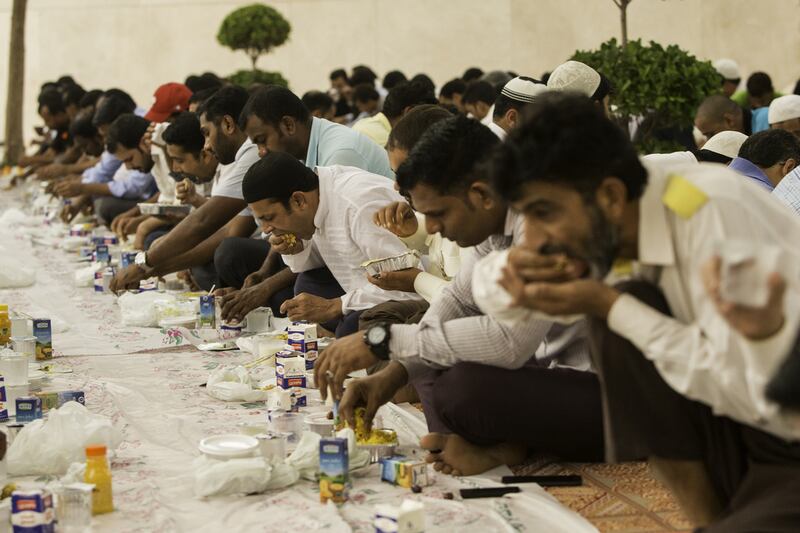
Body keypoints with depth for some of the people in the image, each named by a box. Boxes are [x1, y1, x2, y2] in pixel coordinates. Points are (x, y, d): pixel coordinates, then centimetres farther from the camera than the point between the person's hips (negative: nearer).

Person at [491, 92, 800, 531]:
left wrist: (610, 307, -19)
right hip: (750, 427, 8)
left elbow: (752, 393, -26)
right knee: (619, 330, -7)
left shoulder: (712, 210, -23)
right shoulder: (619, 232, -1)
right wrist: (532, 282, -11)